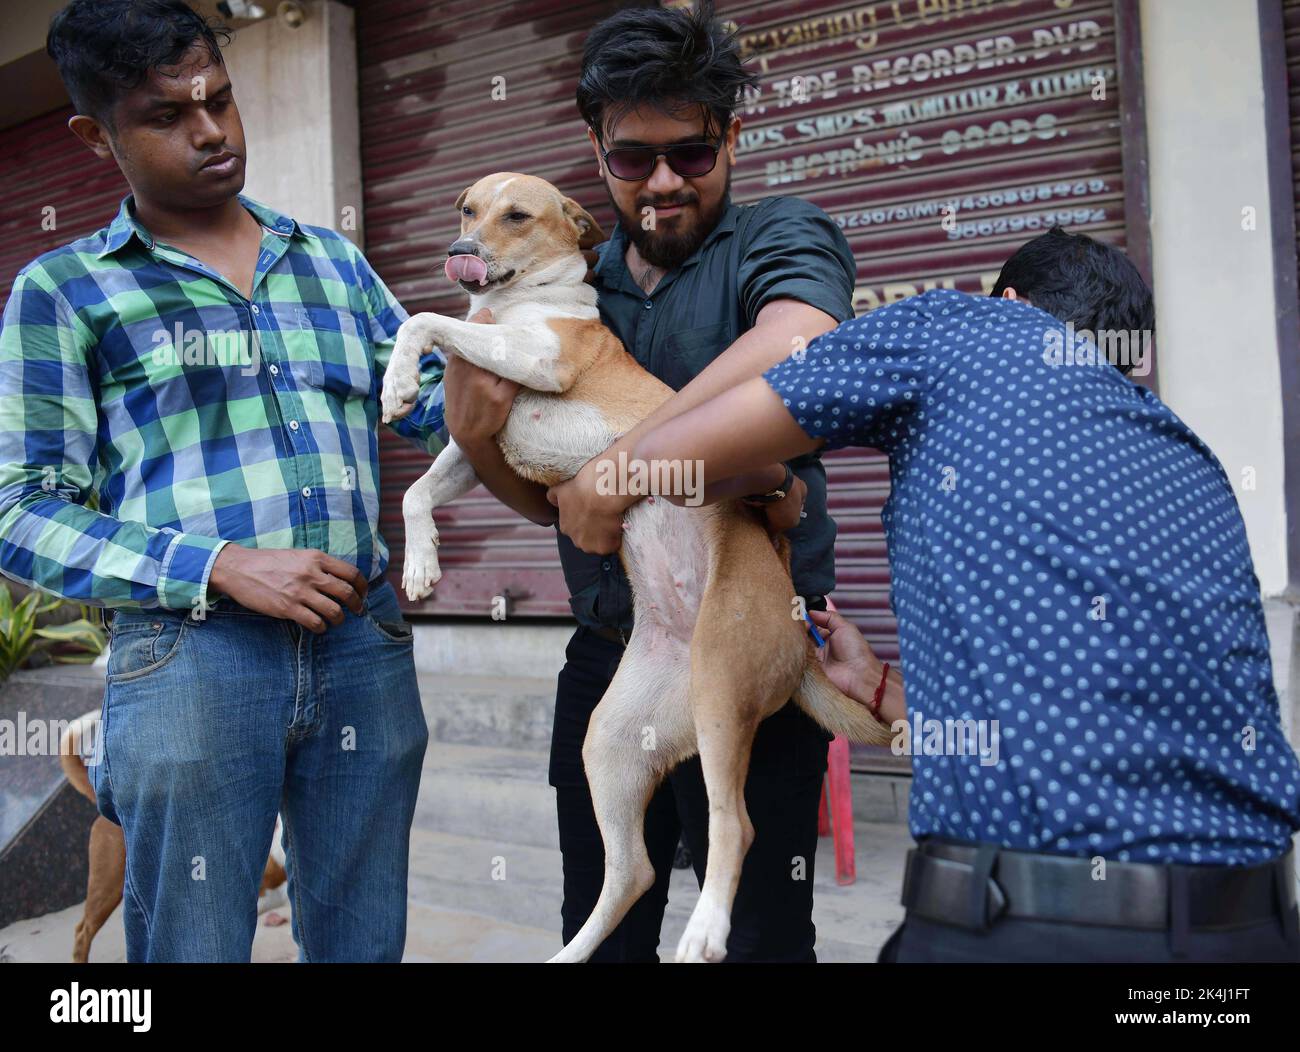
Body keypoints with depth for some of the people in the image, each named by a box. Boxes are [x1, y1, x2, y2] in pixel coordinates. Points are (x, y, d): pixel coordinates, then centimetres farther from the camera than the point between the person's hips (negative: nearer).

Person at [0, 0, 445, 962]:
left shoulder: (334, 260, 17)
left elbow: (432, 400, 16)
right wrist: (220, 567, -12)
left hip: (364, 640, 3)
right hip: (190, 658, -3)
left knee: (363, 941, 15)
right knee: (193, 945, 9)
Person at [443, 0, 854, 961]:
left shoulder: (781, 236, -5)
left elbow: (795, 346, -30)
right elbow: (543, 496, 9)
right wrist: (473, 432, -10)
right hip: (606, 657, 6)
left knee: (758, 935, 9)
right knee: (600, 933, 19)